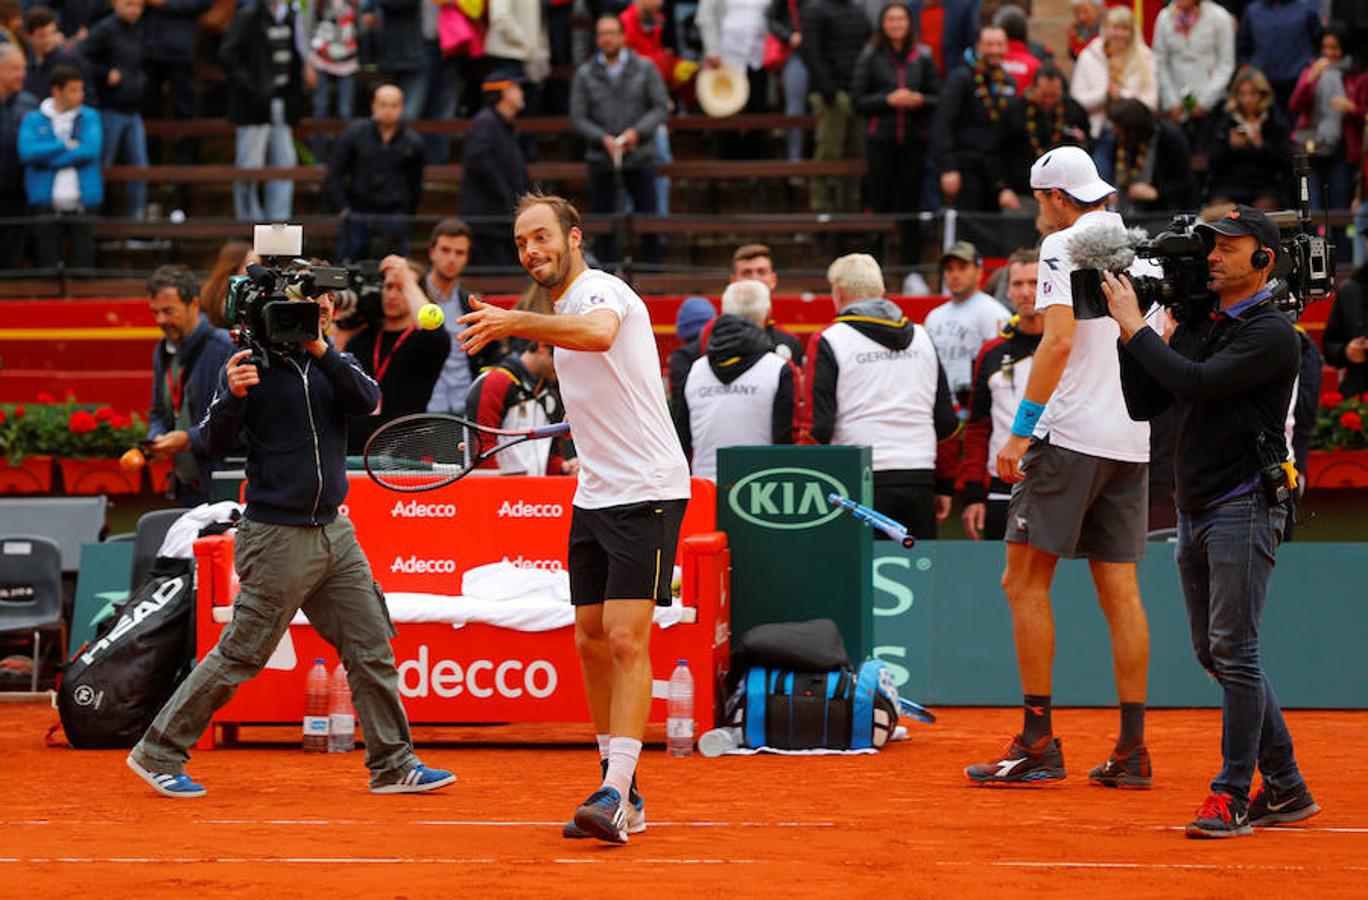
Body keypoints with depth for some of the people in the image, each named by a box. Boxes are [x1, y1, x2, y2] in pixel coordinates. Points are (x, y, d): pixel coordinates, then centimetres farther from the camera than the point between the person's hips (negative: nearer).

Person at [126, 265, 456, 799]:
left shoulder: (331, 361, 9)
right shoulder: (251, 365, -7)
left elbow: (367, 401, -10)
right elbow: (215, 443, -13)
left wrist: (320, 350, -20)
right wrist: (233, 397, -32)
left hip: (334, 531, 6)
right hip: (277, 537, -6)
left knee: (371, 650, 4)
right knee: (239, 657, -3)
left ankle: (393, 765, 11)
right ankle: (159, 752, 7)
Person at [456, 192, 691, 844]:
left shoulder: (601, 292, -14)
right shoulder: (564, 311, 15)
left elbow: (598, 333, -39)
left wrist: (513, 323, -49)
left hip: (646, 491, -9)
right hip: (594, 495, 10)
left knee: (627, 640, -14)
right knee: (592, 642, 7)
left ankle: (616, 796, -19)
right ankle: (620, 788, 14)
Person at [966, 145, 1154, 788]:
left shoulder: (1064, 245, -6)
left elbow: (1060, 338, -17)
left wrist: (1023, 428, -18)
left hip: (1071, 434, -7)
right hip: (1133, 440, 7)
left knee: (1025, 582, -2)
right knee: (1119, 590, 7)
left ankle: (1038, 743, -7)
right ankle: (1132, 751, 3)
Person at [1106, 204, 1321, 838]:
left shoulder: (1271, 333, -11)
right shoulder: (1196, 328, 15)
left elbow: (1198, 382, -23)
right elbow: (1143, 404, 14)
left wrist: (1136, 327, -14)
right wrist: (1130, 329, 3)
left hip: (1245, 507, -9)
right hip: (1195, 511, 9)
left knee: (1233, 652, -11)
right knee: (1215, 653, 10)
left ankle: (1233, 796, -7)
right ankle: (1285, 788, 17)